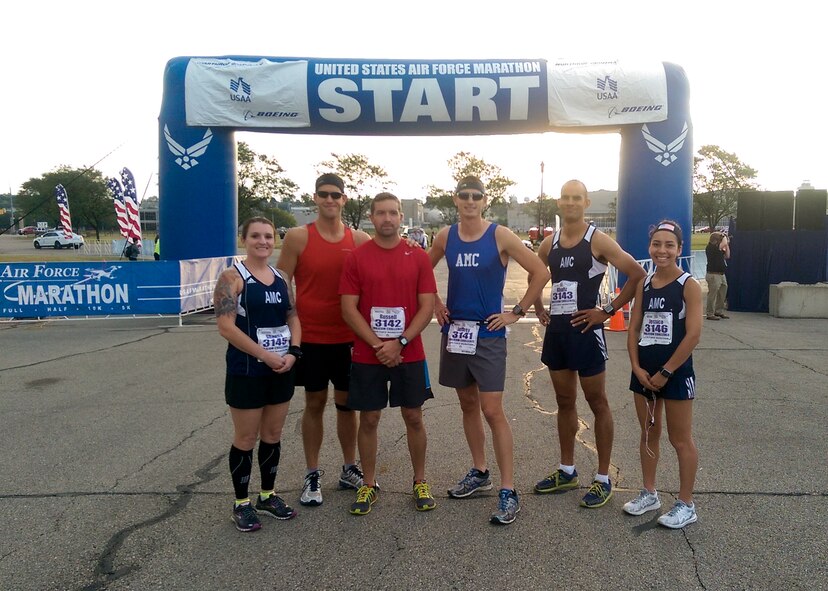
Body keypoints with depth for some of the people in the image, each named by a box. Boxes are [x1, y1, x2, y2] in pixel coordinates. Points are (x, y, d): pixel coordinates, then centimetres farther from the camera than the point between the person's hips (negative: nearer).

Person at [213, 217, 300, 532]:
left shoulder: (281, 278, 8)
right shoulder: (232, 277, -10)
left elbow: (293, 317, 9)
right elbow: (226, 327, -18)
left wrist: (292, 352, -9)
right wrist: (266, 355, -19)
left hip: (282, 370, 6)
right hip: (246, 372, -5)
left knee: (273, 435, 15)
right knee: (246, 439, 6)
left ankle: (268, 495, 32)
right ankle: (241, 503, 22)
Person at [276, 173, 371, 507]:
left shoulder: (359, 240, 2)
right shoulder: (298, 237, -5)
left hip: (348, 337, 2)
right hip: (311, 337, -2)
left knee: (347, 403, 13)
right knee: (314, 404, 9)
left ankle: (350, 469, 28)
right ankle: (312, 475, 23)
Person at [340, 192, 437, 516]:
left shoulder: (417, 256, 0)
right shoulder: (356, 257, -2)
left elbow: (427, 306, -3)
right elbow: (349, 308, -5)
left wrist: (400, 342, -13)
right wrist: (377, 345, -13)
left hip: (409, 354, 1)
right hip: (366, 355, 0)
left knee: (413, 417, 10)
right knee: (368, 419, 8)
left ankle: (420, 482, 26)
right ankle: (369, 484, 24)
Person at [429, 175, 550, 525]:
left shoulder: (500, 236, -8)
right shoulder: (446, 236, 4)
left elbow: (541, 273, -8)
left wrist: (517, 313, -8)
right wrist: (435, 304, 9)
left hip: (488, 333, -4)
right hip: (455, 330, 5)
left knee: (492, 410, -7)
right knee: (467, 404, 15)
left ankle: (508, 492, 2)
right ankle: (479, 473, 32)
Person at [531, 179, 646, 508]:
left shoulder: (597, 240, -9)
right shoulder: (550, 243, 9)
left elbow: (637, 274, -13)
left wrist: (609, 311, -13)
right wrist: (539, 309, 13)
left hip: (585, 329, -6)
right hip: (556, 329, 6)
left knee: (597, 402, 4)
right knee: (564, 402, 14)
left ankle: (603, 479, 14)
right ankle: (567, 472, 27)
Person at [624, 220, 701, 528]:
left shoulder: (688, 285, -10)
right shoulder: (644, 284, 6)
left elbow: (693, 334, -16)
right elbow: (633, 328, 6)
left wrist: (665, 372, -15)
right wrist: (637, 367, -6)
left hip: (676, 372, -5)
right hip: (644, 370, 6)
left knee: (680, 440, 6)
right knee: (648, 434, 16)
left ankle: (686, 505, 20)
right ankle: (649, 493, 32)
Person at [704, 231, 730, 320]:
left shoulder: (719, 249, 16)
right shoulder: (710, 247, -14)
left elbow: (727, 256, 18)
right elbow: (723, 244, -25)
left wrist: (727, 244, 12)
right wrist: (724, 237, -5)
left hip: (721, 274, 10)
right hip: (713, 275, -10)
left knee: (722, 294, 15)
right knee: (712, 294, -5)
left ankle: (719, 311, 26)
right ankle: (710, 314, 1)